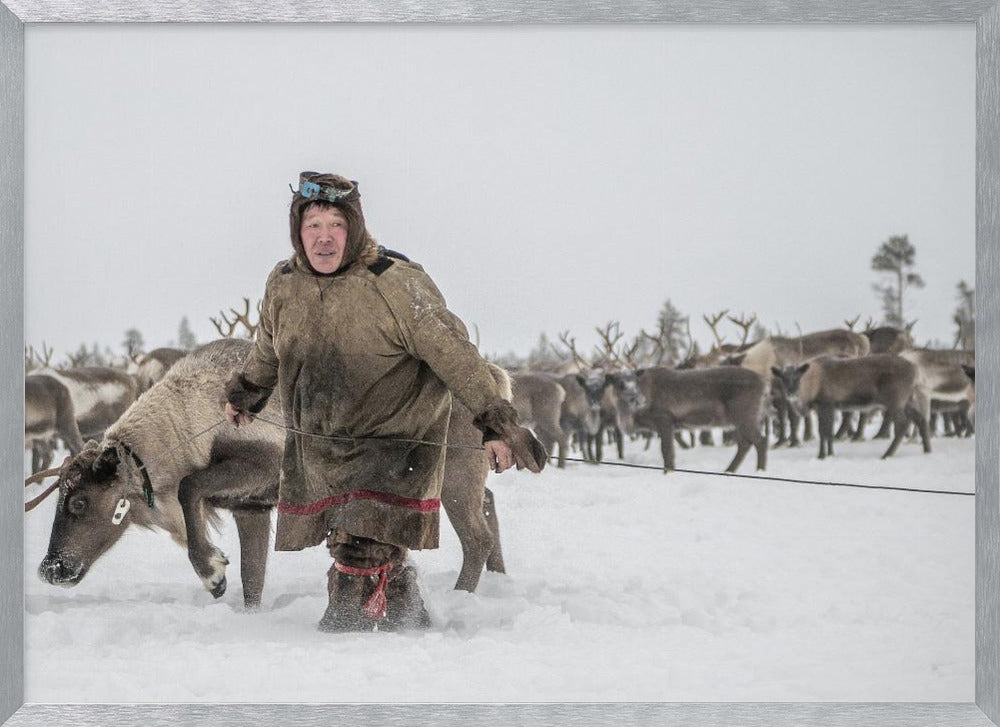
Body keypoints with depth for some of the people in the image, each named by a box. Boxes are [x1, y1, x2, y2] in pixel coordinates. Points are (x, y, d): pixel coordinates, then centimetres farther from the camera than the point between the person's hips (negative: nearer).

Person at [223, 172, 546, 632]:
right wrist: (244, 394, 39)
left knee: (361, 559, -17)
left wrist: (496, 424, -21)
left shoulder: (395, 284, -17)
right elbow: (267, 351, 23)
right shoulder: (283, 284, 1)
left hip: (393, 446, -5)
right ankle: (410, 627, 28)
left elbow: (454, 354, -17)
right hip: (317, 450, 5)